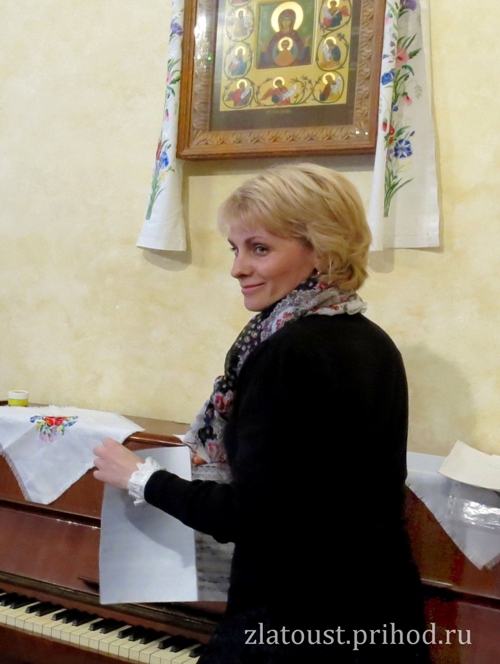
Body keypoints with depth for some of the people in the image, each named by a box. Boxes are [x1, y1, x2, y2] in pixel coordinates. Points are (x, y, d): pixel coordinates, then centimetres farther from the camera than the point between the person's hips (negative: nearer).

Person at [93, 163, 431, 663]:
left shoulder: (288, 351, -22)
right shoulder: (375, 344, 3)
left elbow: (244, 516, -21)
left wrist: (140, 479, -7)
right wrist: (235, 455, 22)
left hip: (300, 621, -8)